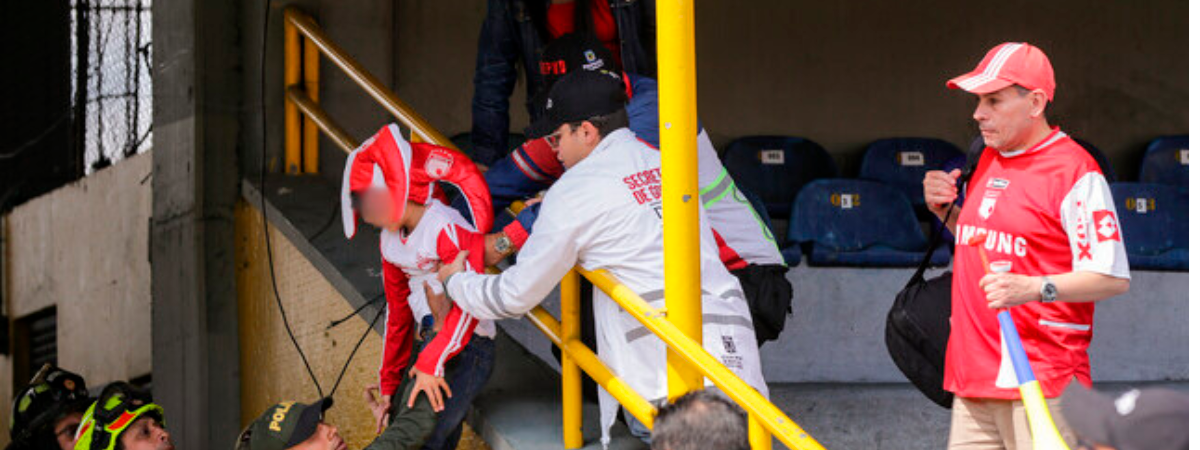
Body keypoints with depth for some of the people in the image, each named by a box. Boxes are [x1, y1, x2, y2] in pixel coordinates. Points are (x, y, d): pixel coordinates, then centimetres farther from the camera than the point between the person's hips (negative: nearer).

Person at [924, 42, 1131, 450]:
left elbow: (1113, 278, -15)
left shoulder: (1074, 171, -10)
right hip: (974, 377, 8)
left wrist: (1035, 289, -27)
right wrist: (946, 210, 13)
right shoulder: (989, 159, 17)